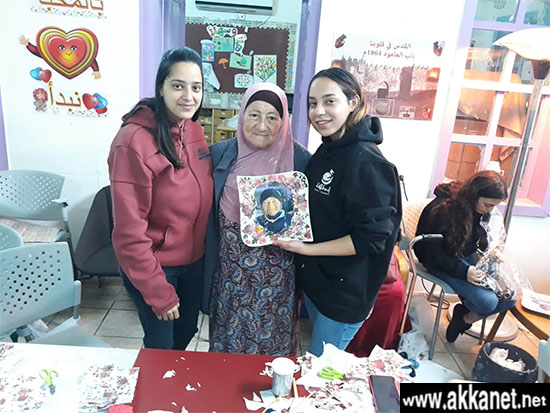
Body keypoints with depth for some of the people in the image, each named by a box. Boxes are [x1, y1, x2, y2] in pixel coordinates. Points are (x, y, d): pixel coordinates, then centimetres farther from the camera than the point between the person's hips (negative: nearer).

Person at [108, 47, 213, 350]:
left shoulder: (194, 130, -1)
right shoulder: (134, 139, -22)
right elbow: (129, 230, -21)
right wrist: (158, 293, -16)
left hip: (194, 261, 6)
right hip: (155, 268, -6)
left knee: (186, 333, 26)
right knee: (160, 347, 15)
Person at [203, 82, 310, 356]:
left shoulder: (299, 158, -7)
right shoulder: (221, 154, -2)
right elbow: (209, 213, 5)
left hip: (277, 272, -1)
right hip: (231, 269, 2)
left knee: (272, 342, 16)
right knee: (228, 339, 20)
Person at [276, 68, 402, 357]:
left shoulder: (367, 163, -23)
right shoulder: (327, 151, 4)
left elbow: (371, 238, -24)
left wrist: (306, 248, -23)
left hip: (345, 292, -8)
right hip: (315, 279, 9)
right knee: (313, 363, 26)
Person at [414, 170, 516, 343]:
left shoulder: (479, 208, -4)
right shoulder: (444, 210, -28)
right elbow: (433, 255, -23)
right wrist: (464, 271, -31)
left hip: (468, 257, 8)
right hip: (439, 262, -8)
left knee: (510, 297, -5)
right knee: (488, 301, -22)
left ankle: (465, 318, 14)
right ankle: (466, 314, 12)